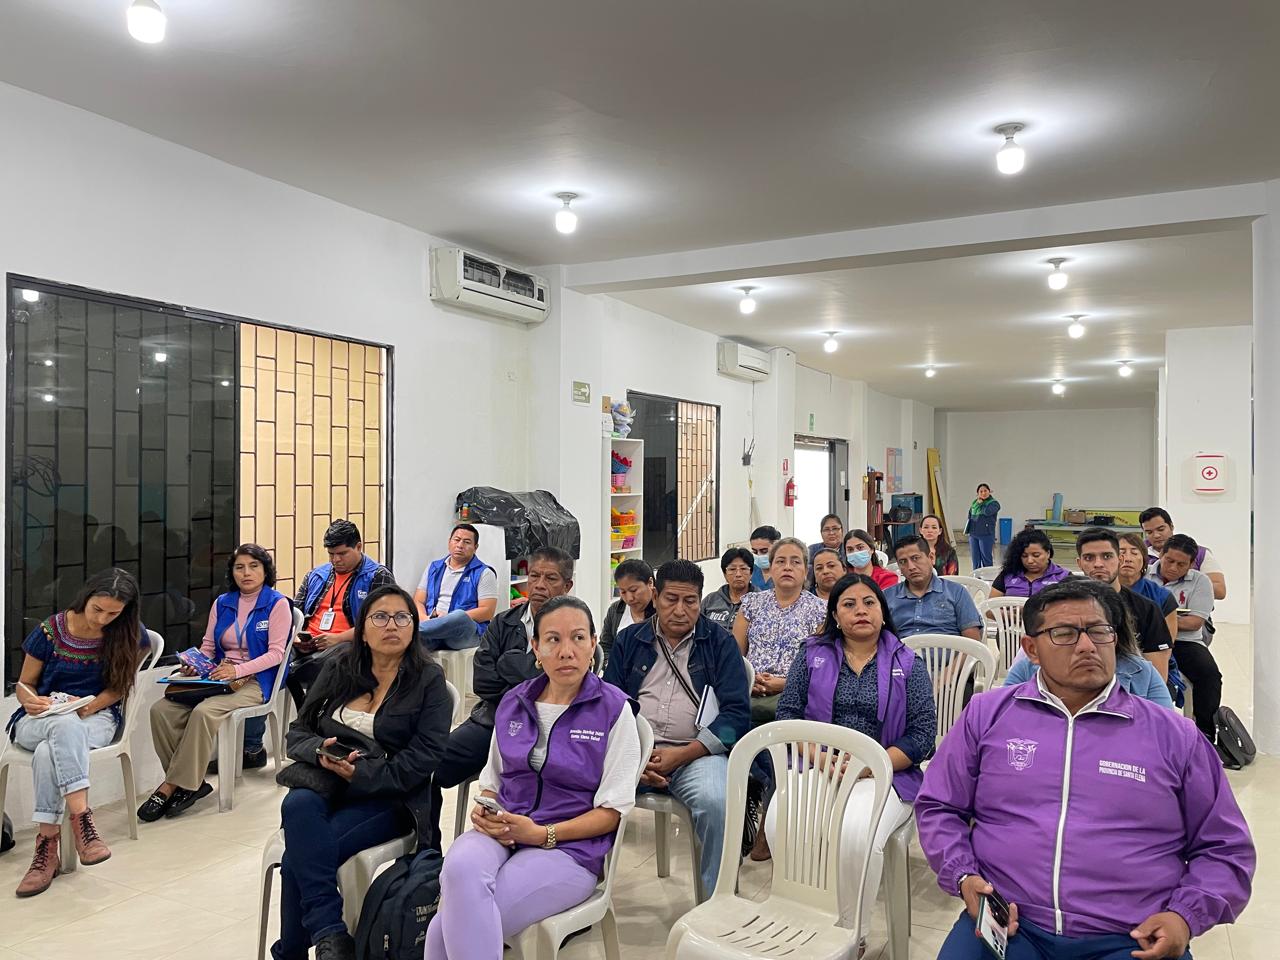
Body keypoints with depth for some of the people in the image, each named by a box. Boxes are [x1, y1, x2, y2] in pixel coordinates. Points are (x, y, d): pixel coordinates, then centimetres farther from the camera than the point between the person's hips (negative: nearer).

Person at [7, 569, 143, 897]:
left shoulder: (126, 635, -2)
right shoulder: (50, 631, -4)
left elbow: (118, 687, 4)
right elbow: (24, 684, 6)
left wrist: (87, 707, -15)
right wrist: (31, 700, -17)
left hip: (96, 718, 0)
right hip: (40, 720, 0)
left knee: (48, 751, -35)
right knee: (65, 726, -39)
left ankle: (47, 844, -32)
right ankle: (81, 817, -42)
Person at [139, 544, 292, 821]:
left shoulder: (278, 604, -3)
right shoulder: (222, 603, 15)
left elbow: (276, 653, -9)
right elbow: (207, 647, 18)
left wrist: (237, 670, -21)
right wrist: (194, 665, -4)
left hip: (255, 681, -6)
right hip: (218, 678, 6)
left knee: (204, 712, -32)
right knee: (161, 709, -18)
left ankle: (172, 786, -18)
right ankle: (191, 783, -13)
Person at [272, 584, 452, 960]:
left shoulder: (430, 680, -2)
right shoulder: (338, 667, 10)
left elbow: (422, 758, -9)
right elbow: (297, 731, 11)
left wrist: (360, 773, -20)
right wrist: (321, 751, -12)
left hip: (386, 796, -3)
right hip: (323, 780, 4)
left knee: (300, 856, -27)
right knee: (298, 805, -33)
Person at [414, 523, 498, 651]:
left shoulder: (484, 573, 9)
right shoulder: (433, 568, 23)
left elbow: (487, 612, -1)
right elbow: (418, 601, 17)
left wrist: (450, 618, -12)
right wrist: (425, 619, -7)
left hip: (466, 631, -2)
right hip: (432, 627, 3)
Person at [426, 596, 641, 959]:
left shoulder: (613, 708, -4)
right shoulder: (512, 703, 10)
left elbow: (613, 811, -5)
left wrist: (542, 834, -17)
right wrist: (483, 813, -5)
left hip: (570, 847, -4)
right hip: (501, 834, 4)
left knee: (454, 923, -28)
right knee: (460, 868, -34)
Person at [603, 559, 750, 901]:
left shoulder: (720, 643, 9)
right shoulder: (629, 640, 16)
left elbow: (737, 713, -1)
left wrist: (683, 754, -12)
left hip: (698, 752, -2)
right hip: (634, 749, 2)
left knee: (716, 803, -33)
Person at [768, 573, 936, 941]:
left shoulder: (908, 664, 6)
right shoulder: (812, 654, 10)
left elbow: (923, 733, -1)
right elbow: (787, 713, 6)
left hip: (882, 774, -1)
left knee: (857, 834, -33)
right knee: (780, 821, -29)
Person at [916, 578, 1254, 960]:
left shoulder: (1174, 737, 8)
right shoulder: (987, 714, 7)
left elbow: (1225, 848, 12)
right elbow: (938, 806, 12)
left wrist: (1185, 916, -4)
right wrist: (963, 876, -4)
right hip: (1005, 924, 0)